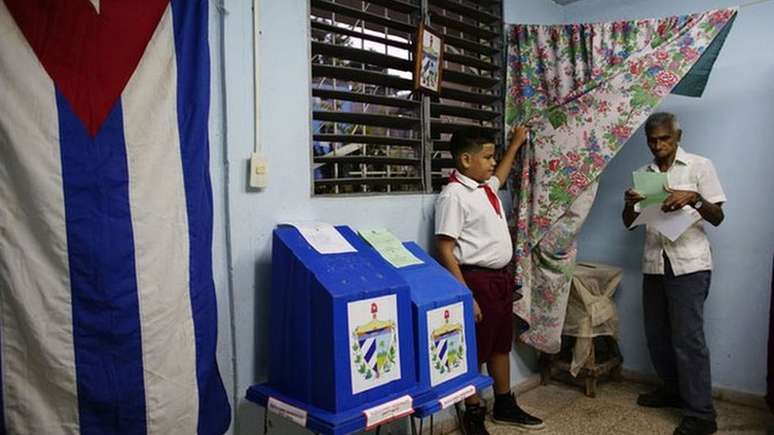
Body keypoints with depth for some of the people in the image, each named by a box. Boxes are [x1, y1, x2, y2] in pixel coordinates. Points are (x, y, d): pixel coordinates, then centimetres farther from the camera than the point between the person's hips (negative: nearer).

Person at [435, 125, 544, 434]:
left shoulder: (487, 187, 10)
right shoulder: (453, 195, -17)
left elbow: (500, 175, 38)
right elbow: (445, 251, -20)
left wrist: (516, 144, 40)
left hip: (500, 278, 9)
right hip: (477, 280, -9)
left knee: (501, 346, 21)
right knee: (474, 352, 5)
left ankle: (505, 405, 38)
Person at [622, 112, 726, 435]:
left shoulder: (699, 166, -1)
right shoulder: (643, 174, 11)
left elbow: (718, 217, -3)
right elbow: (629, 224, 10)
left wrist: (693, 199, -22)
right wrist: (629, 204, -12)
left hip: (689, 264, -5)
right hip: (654, 264, 5)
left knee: (688, 338, -6)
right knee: (657, 335, 12)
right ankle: (673, 389, 32)